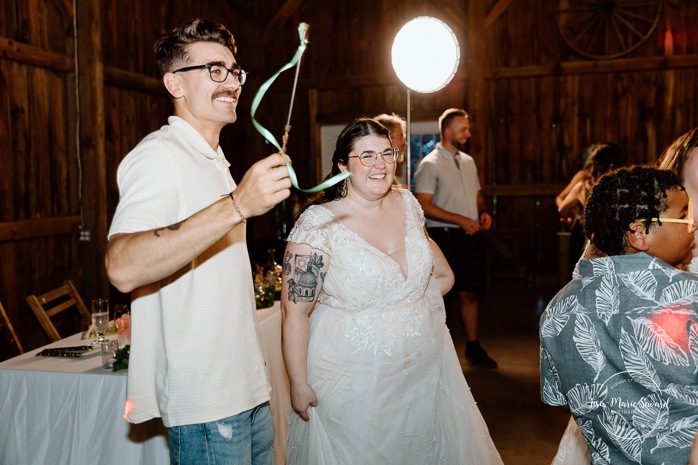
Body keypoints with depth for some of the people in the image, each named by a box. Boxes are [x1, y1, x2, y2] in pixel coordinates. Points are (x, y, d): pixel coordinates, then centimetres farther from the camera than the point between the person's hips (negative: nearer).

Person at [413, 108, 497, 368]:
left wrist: (483, 212, 2)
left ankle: (473, 346, 24)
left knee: (469, 293, 13)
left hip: (470, 237, 7)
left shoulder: (468, 161, 14)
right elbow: (424, 205, -17)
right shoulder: (430, 165, -9)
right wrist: (461, 220, -18)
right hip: (444, 237, -7)